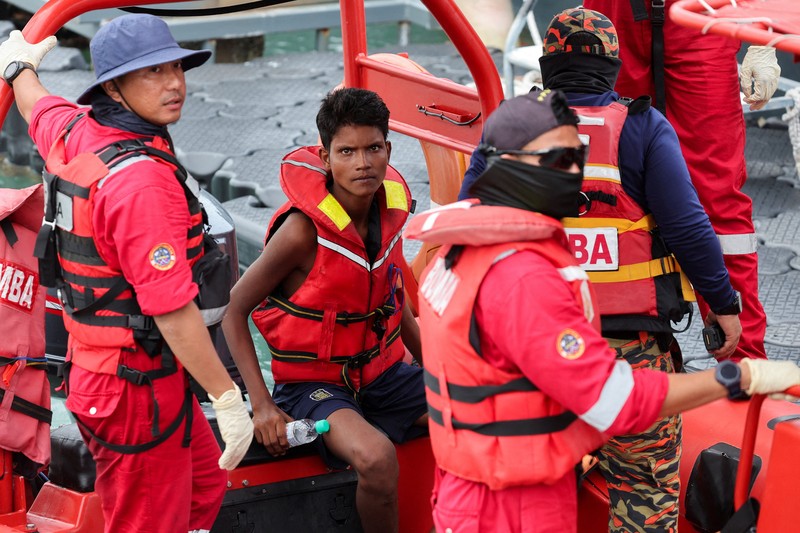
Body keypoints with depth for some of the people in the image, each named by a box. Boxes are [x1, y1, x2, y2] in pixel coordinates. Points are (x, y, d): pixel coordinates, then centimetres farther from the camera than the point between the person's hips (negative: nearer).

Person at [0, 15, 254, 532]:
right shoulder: (143, 179, -26)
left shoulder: (73, 133, 1)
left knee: (203, 489, 24)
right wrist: (229, 398, -22)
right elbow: (173, 309, -28)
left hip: (95, 365, 10)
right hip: (137, 387, -10)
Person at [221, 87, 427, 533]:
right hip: (314, 384, -6)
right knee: (377, 457, -35)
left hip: (383, 374, 7)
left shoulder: (391, 208, -2)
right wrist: (261, 405, -21)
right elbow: (234, 309, -15)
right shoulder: (304, 230, -22)